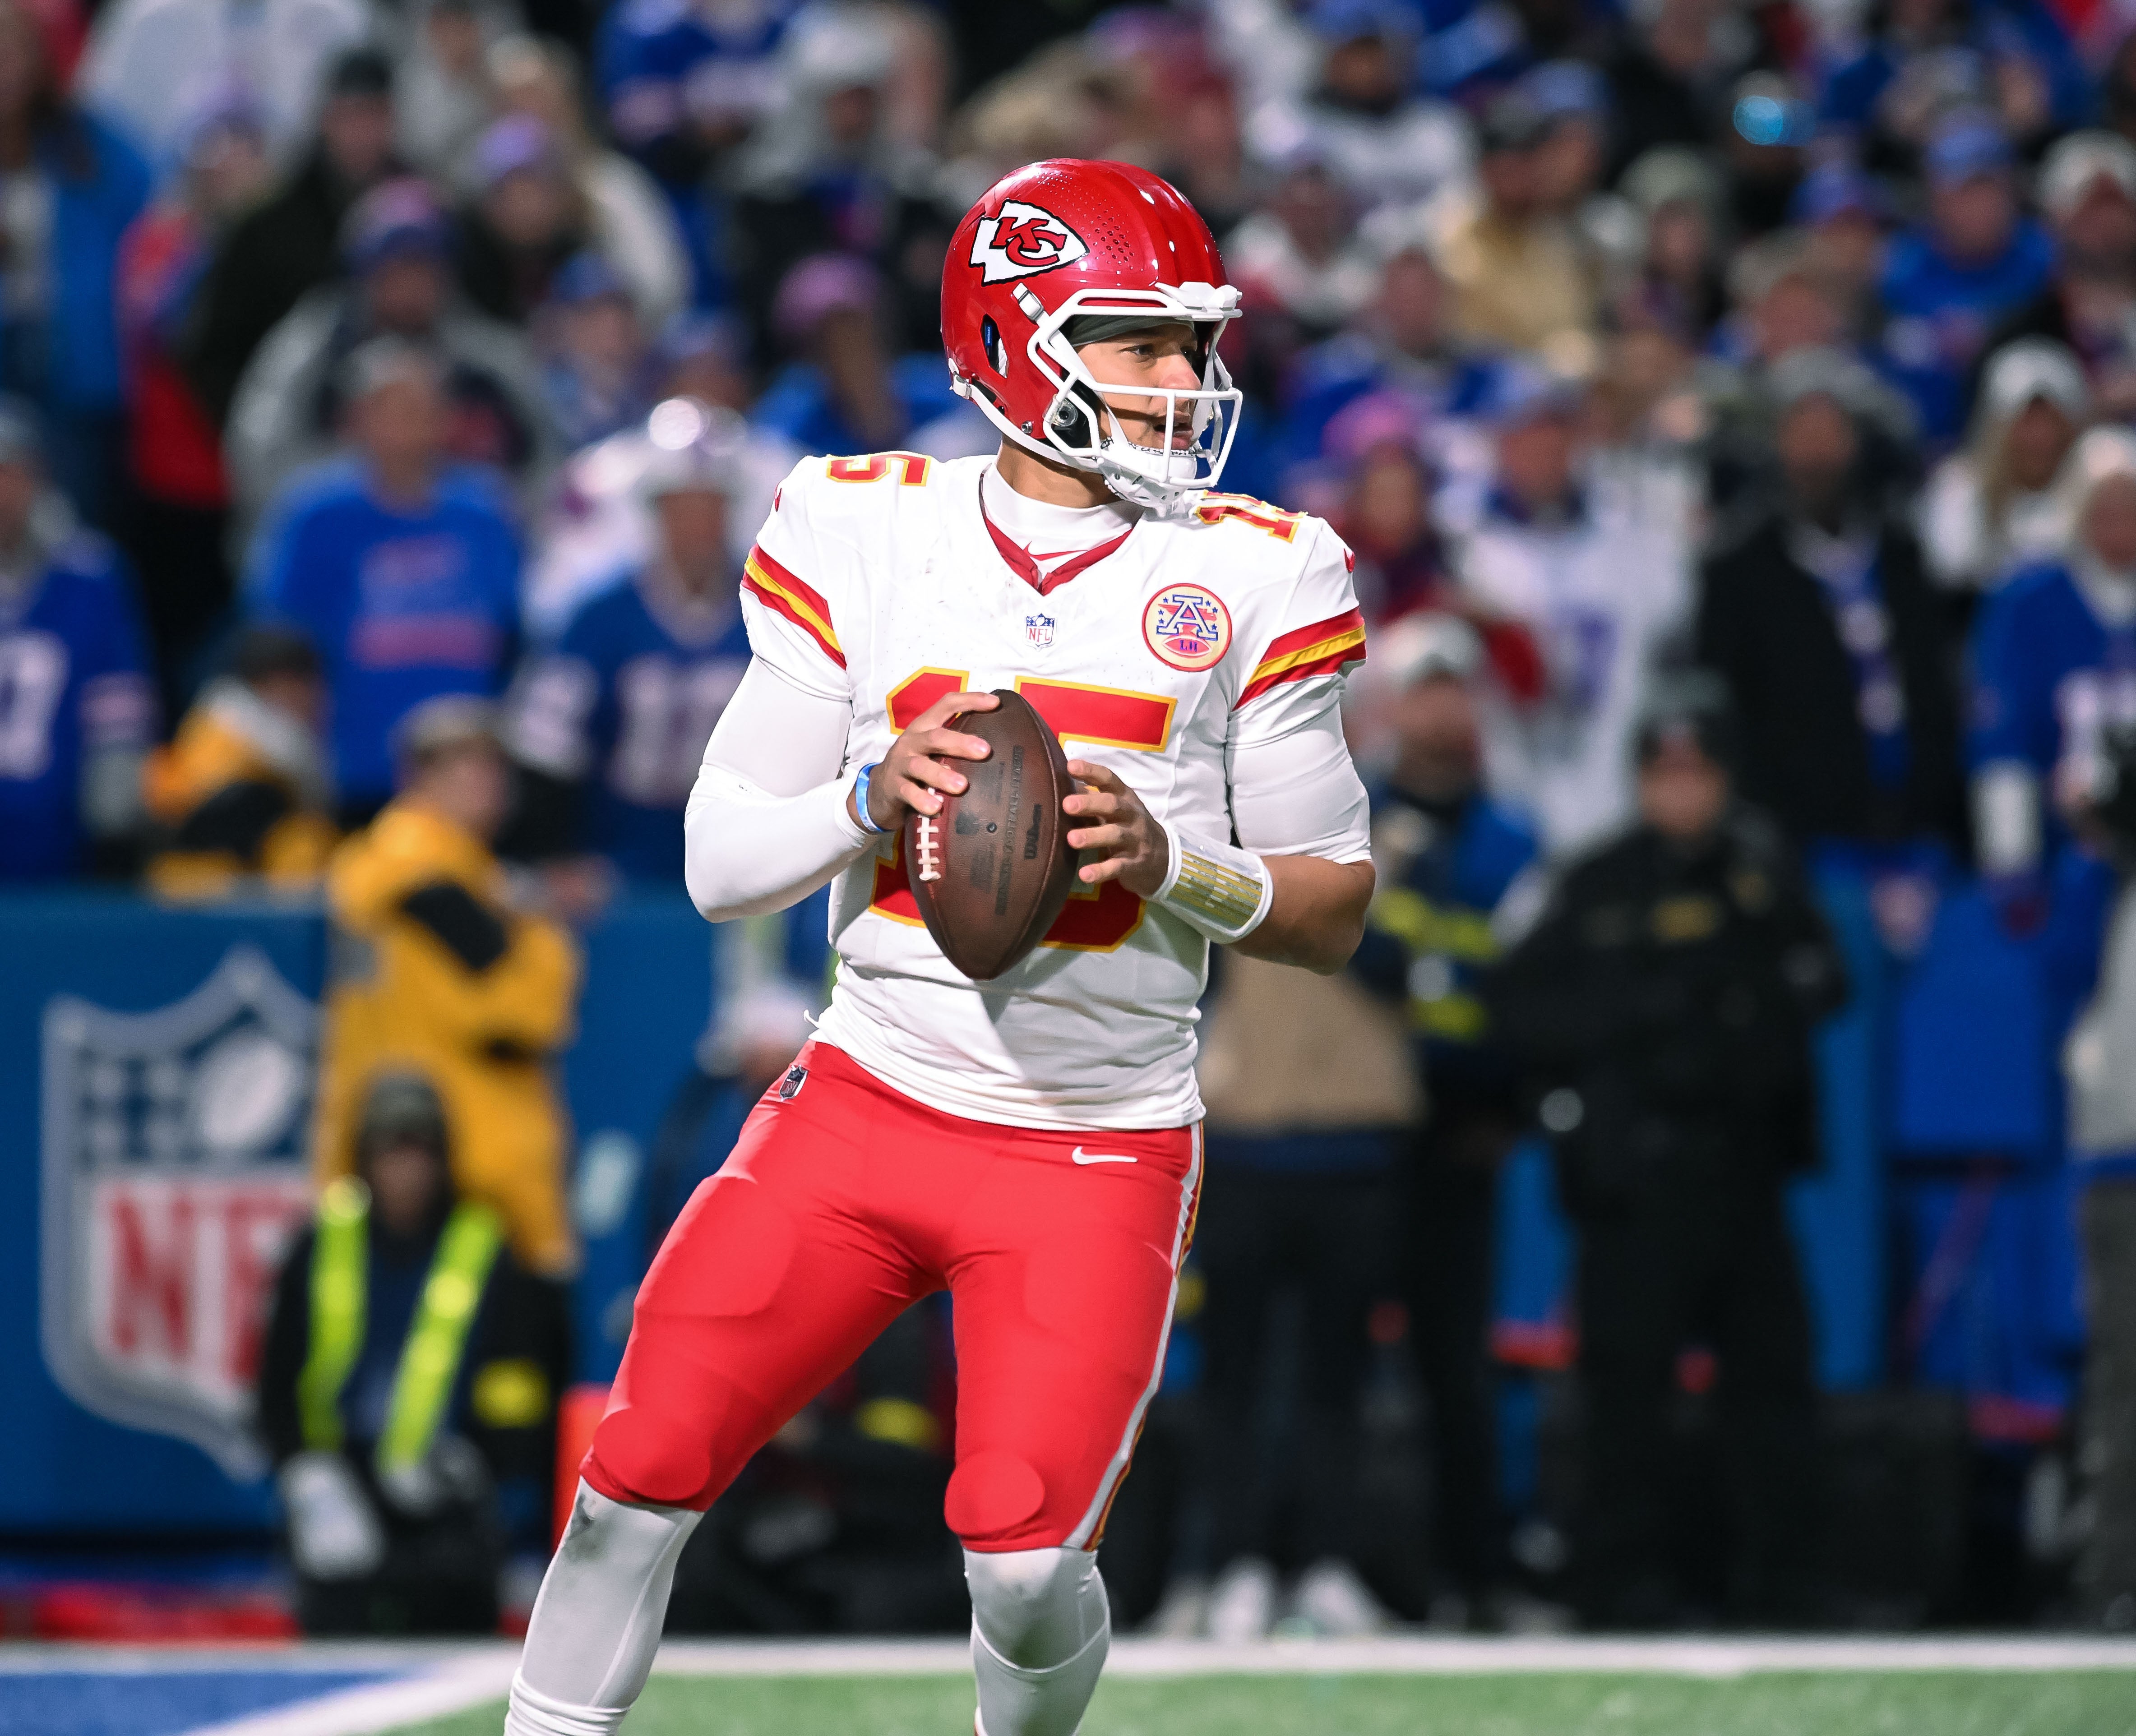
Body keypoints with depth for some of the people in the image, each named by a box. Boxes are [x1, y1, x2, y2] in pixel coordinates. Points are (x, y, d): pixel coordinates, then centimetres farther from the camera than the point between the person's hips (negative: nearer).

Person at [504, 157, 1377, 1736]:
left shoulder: (1249, 577, -1)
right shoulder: (864, 537, 1)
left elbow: (1335, 910, 2)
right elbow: (722, 863, 3)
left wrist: (1176, 866, -17)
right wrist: (872, 793, -16)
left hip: (1098, 1146, -1)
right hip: (869, 1105, 2)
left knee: (1025, 1556, -12)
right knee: (642, 1477, -6)